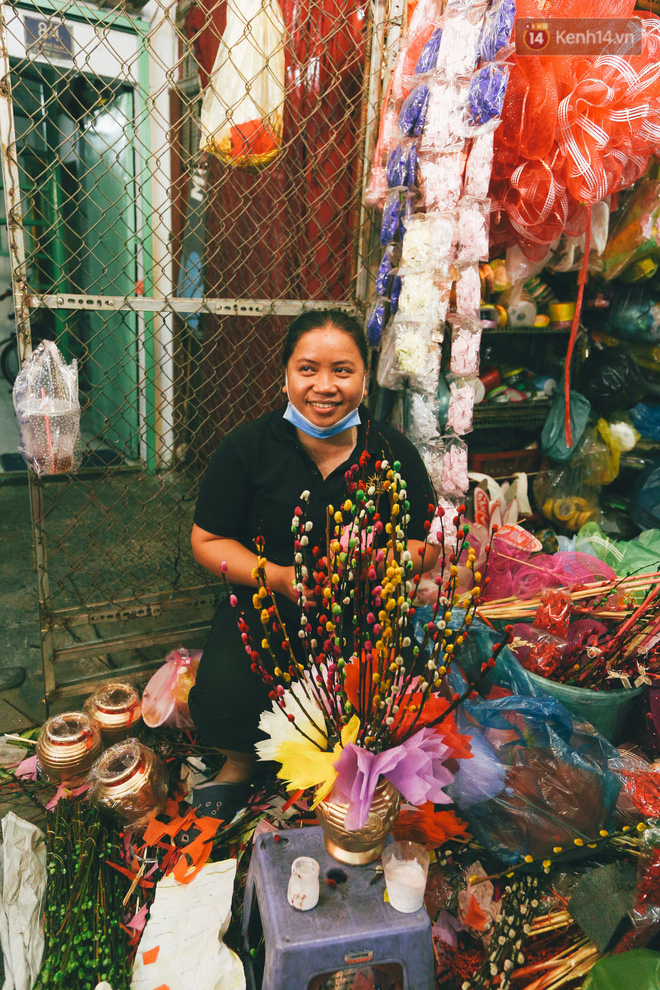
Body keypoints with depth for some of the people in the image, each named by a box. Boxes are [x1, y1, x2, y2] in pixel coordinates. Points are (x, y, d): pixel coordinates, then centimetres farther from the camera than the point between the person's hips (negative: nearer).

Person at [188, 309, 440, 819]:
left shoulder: (394, 452, -1)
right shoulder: (247, 447, -4)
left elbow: (428, 546, 6)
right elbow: (208, 541, 2)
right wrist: (279, 576, -14)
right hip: (265, 606, 0)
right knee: (222, 702, -24)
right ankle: (245, 759, 16)